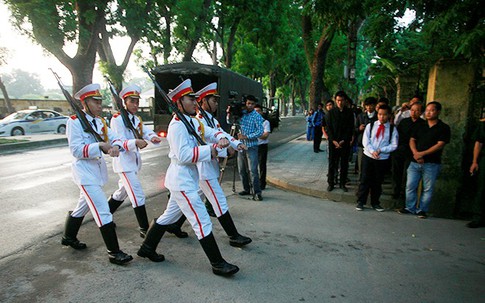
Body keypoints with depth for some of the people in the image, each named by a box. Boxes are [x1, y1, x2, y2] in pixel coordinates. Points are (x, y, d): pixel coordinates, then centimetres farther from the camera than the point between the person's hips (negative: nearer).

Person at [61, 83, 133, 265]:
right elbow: (76, 150, -19)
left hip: (98, 170, 8)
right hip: (85, 171, -8)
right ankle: (114, 252, -5)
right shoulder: (74, 122, -13)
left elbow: (113, 137, 0)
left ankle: (68, 238, 45)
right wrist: (100, 146, -29)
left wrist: (115, 146, -23)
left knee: (83, 207, 23)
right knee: (102, 211, -11)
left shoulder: (100, 121, 9)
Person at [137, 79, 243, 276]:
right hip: (182, 180, -10)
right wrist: (210, 150, -23)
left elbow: (211, 132, 11)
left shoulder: (193, 121, 10)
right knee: (202, 221, -4)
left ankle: (147, 248, 37)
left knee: (170, 215, 21)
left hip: (186, 178, 10)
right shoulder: (177, 125, -19)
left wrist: (221, 139, -11)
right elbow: (184, 155, -26)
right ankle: (218, 264, 6)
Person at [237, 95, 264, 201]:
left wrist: (246, 137, -18)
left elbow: (260, 131, -14)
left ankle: (257, 192, -3)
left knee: (253, 170, -10)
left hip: (251, 147, -5)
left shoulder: (257, 116, -6)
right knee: (242, 170, 10)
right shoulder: (241, 114, 9)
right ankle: (246, 189, 22)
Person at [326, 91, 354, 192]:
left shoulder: (349, 112, 2)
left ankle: (342, 184, 17)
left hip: (345, 142, 0)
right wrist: (333, 141, -10)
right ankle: (331, 183, 14)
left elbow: (350, 128, -1)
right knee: (332, 164, 3)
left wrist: (343, 141, -9)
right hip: (333, 142, 0)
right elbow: (328, 128, 1)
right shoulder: (331, 112, 3)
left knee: (344, 164, 6)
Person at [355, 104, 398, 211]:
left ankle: (375, 203, 24)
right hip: (368, 156, 0)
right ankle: (360, 202, 12)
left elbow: (394, 145, -4)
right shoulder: (370, 126, 1)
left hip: (383, 159, 1)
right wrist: (372, 151, -19)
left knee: (378, 182, 10)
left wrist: (380, 150, -16)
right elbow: (365, 141, -4)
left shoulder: (392, 129, 0)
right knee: (365, 180, 3)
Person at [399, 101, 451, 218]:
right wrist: (415, 153, -9)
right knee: (410, 186, 3)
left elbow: (440, 145, -10)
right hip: (415, 162, 4)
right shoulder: (420, 126, 14)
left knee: (427, 189, 3)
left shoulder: (443, 128, 0)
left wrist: (422, 154, -14)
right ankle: (410, 207, 16)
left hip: (432, 164, -4)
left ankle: (422, 210, 15)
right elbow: (412, 140, 10)